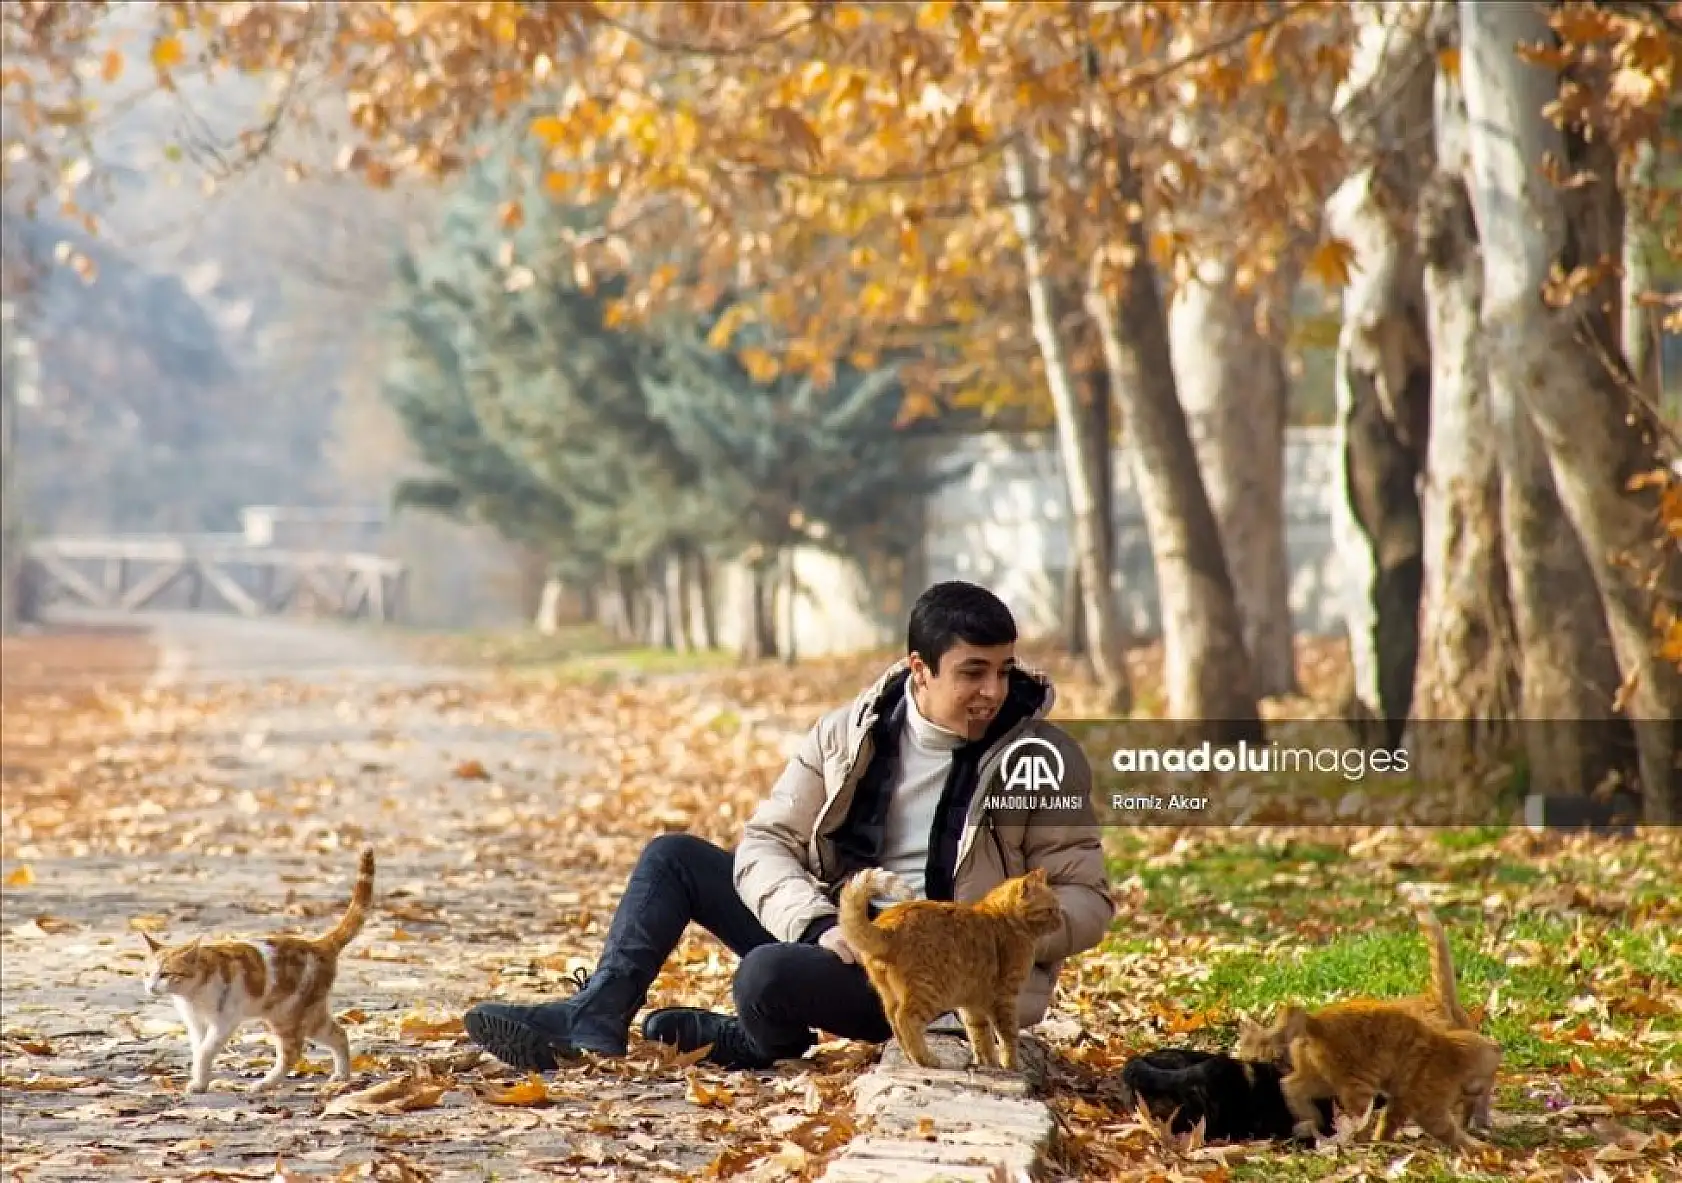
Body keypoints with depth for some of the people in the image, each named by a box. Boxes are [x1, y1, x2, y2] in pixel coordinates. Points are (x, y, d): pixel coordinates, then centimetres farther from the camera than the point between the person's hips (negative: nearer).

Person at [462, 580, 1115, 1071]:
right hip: (839, 935, 6)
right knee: (674, 856, 2)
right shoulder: (847, 735, 0)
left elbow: (1086, 900, -7)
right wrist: (818, 925, -22)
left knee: (767, 976, -32)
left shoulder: (1043, 755, -10)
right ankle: (595, 1019, -6)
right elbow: (765, 843, -3)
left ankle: (752, 1042, 3)